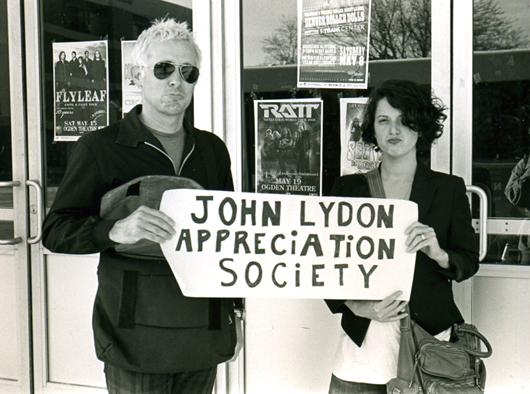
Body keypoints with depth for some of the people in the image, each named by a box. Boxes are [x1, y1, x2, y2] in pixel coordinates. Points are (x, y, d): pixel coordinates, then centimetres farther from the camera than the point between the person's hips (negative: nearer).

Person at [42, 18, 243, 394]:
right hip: (135, 335, -4)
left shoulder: (212, 149, 12)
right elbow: (54, 231, -5)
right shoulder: (99, 148, -1)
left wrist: (234, 310, 17)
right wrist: (116, 230, -24)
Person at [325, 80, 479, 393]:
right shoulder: (349, 188, 9)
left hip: (430, 336, 0)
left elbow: (470, 261, 6)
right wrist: (357, 306, -11)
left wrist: (438, 254, -16)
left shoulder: (448, 188, 8)